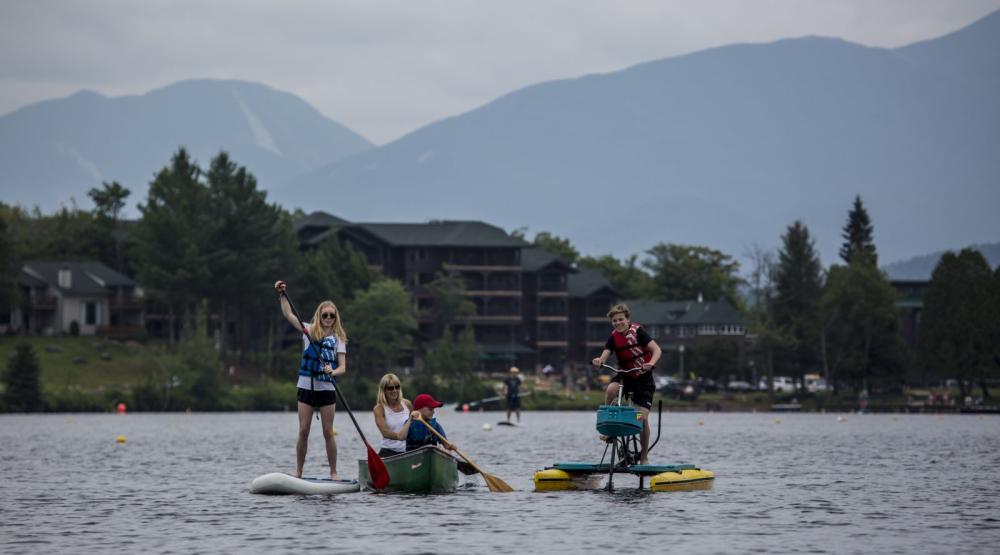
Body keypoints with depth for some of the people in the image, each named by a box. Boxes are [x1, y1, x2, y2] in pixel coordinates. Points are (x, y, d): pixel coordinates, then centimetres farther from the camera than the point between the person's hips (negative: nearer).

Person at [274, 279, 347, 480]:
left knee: (328, 432, 1)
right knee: (303, 431, 1)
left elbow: (342, 367, -4)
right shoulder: (309, 331, 6)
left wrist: (333, 372, -25)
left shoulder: (338, 339, 4)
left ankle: (333, 472, 8)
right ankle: (298, 472, 7)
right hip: (306, 388, 1)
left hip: (327, 389, -1)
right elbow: (288, 315, -1)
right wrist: (282, 294, -11)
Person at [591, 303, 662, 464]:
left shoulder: (637, 331, -13)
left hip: (643, 378, -3)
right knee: (611, 389, -33)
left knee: (643, 417, -10)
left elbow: (657, 350, -21)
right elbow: (605, 355, -13)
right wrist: (599, 361, -37)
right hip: (624, 375, 3)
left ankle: (644, 457, 5)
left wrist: (651, 363, -41)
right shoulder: (614, 337, -2)